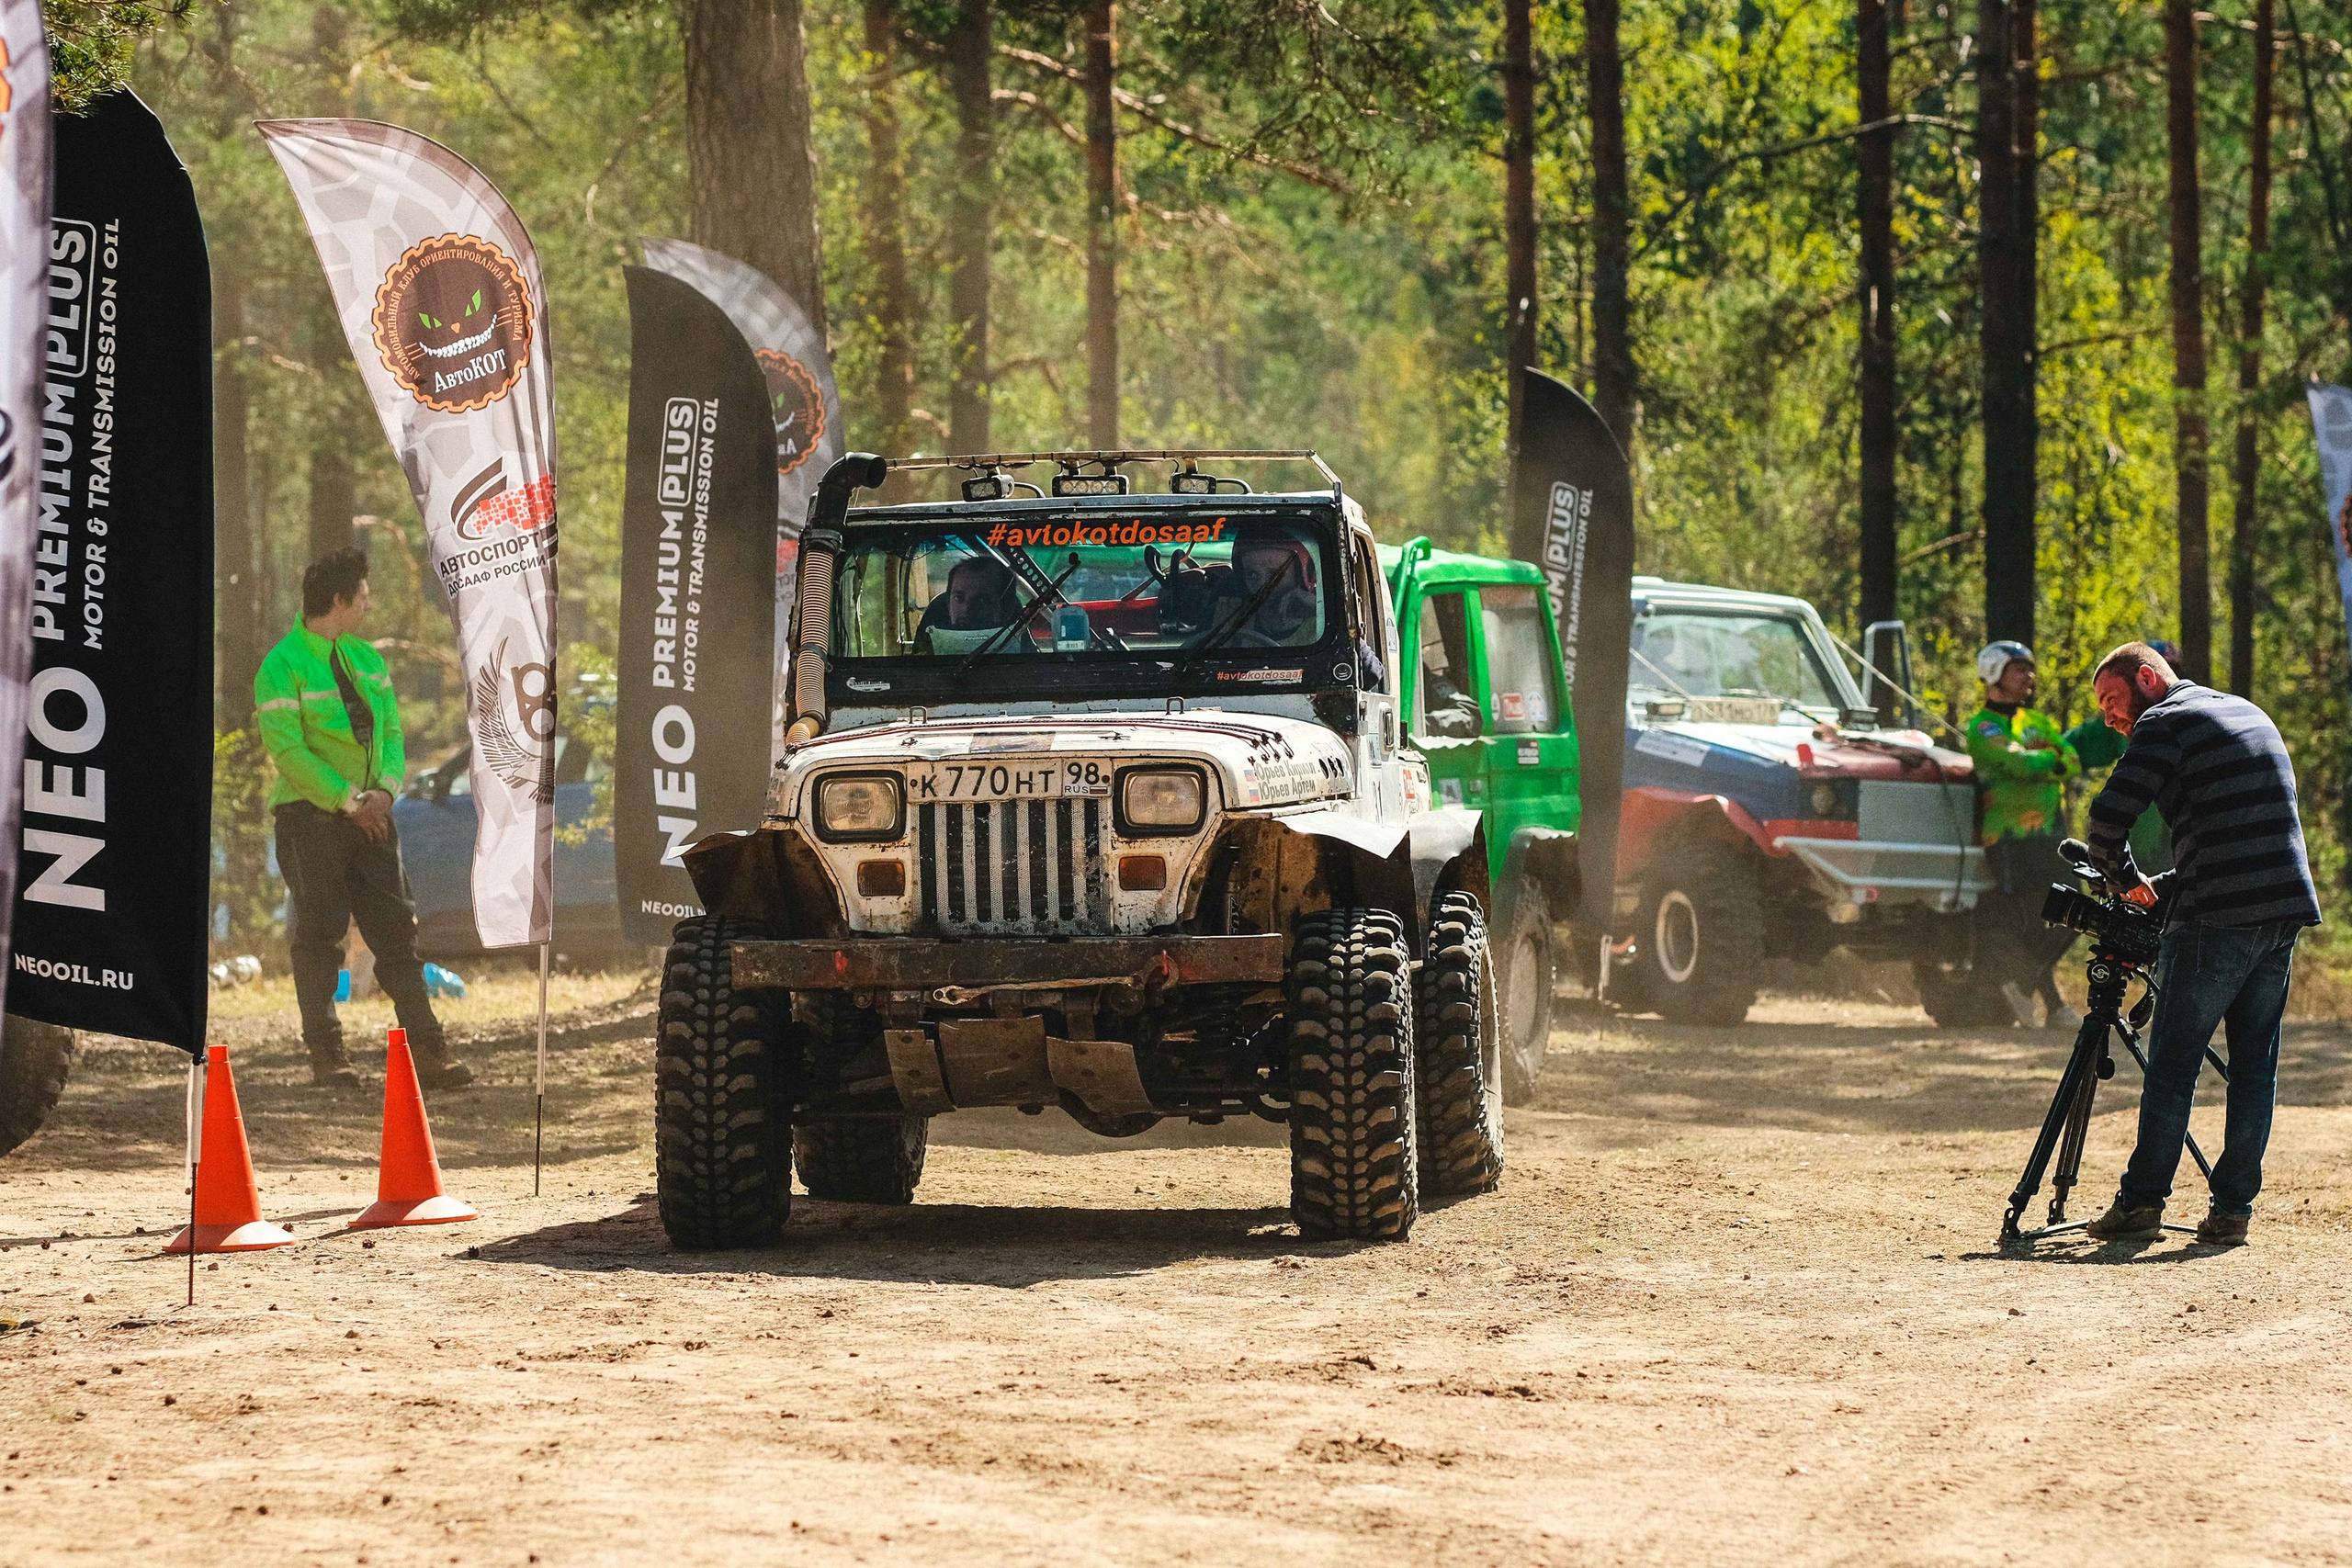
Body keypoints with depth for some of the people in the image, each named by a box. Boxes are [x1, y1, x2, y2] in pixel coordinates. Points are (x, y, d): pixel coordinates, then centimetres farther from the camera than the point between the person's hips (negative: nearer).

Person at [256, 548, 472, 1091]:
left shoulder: (366, 658, 12)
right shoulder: (283, 666, -10)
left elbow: (390, 730, 11)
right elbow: (288, 749, -15)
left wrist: (383, 788, -8)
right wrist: (350, 800, -17)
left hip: (368, 815, 6)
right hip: (311, 816, -6)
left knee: (396, 932, 2)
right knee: (319, 938, -3)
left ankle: (427, 1053, 2)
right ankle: (326, 1056, 3)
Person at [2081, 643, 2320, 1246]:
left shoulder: (2166, 722, -3)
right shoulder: (2249, 714, 22)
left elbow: (2109, 817, -12)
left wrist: (2126, 880, 6)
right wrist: (2165, 889, 22)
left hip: (2218, 918, -7)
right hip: (2287, 908, 7)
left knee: (2173, 1061, -2)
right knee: (2255, 1063, 9)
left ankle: (2142, 1201, -2)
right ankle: (2233, 1208, 9)